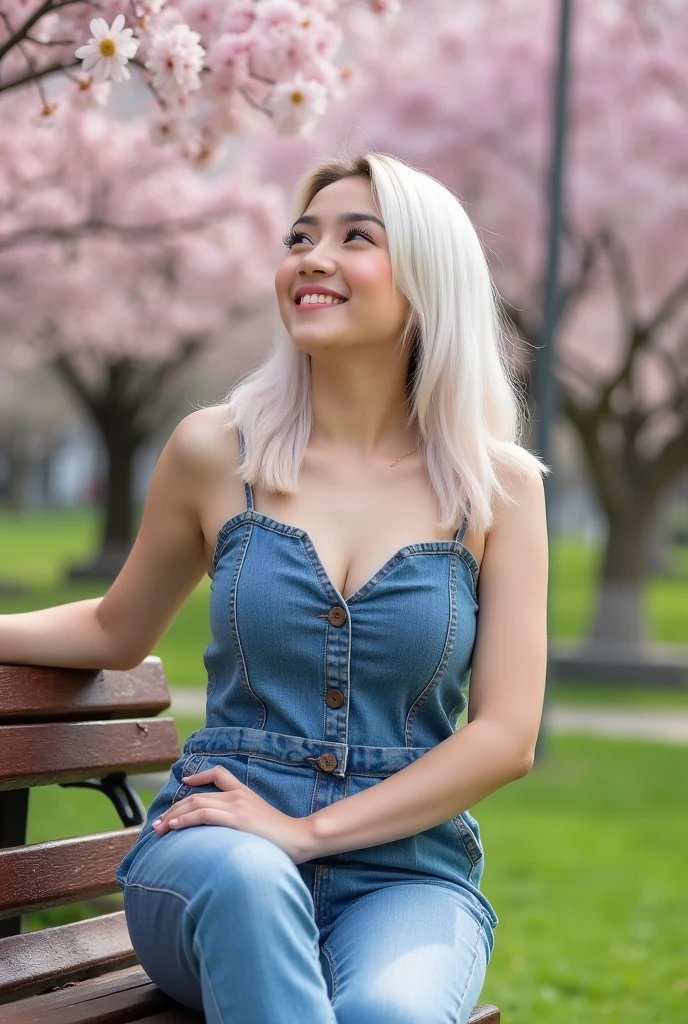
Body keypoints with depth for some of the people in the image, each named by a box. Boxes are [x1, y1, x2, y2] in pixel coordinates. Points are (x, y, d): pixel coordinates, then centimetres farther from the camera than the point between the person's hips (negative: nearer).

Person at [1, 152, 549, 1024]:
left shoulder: (498, 485, 2)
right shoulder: (216, 452, 4)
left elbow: (506, 737, -3)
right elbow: (116, 632, 21)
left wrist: (307, 829, -11)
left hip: (407, 873, -1)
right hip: (217, 851, 1)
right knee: (247, 882, -36)